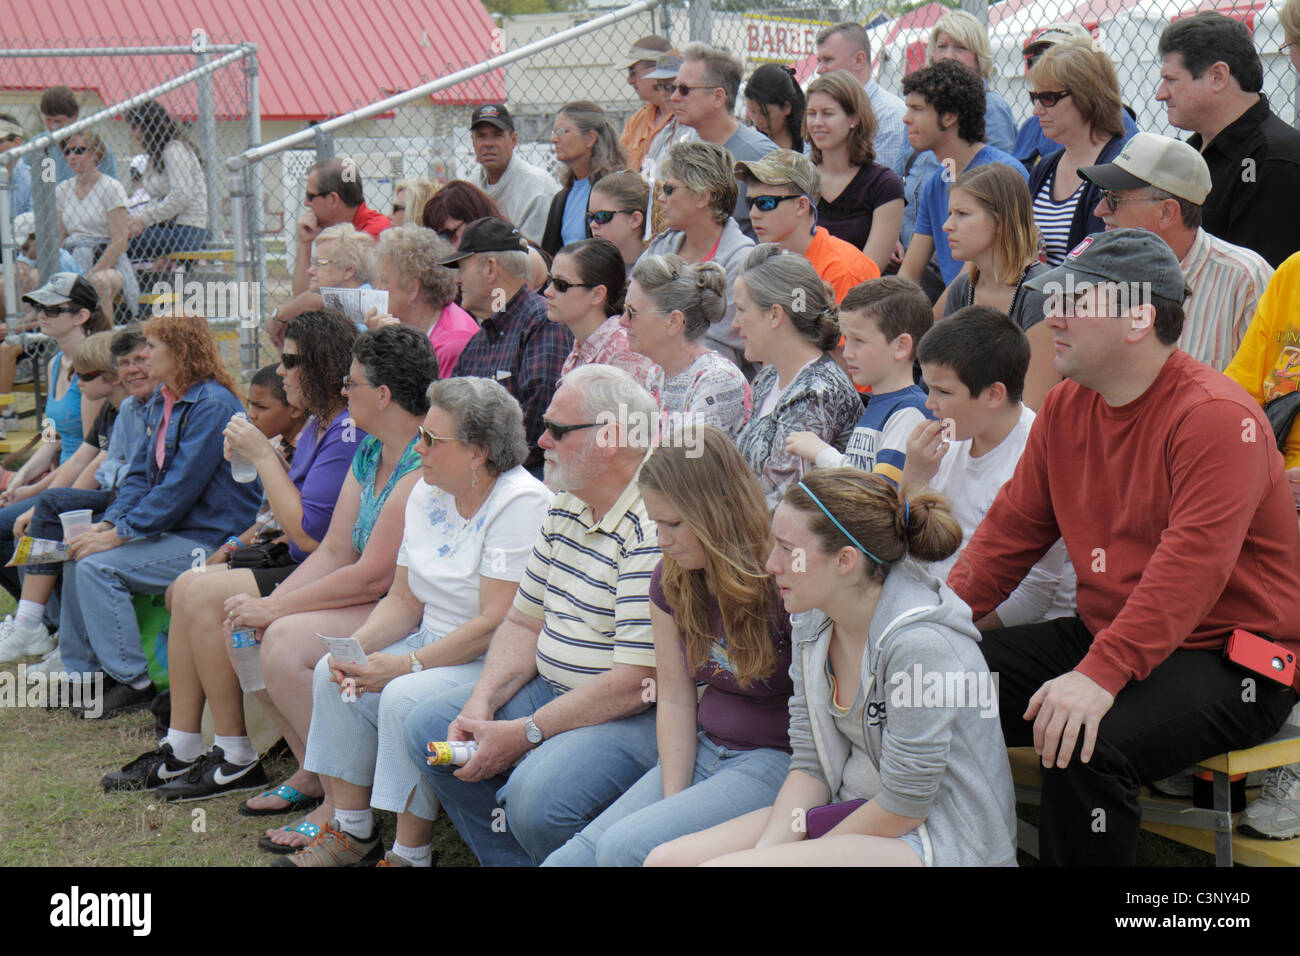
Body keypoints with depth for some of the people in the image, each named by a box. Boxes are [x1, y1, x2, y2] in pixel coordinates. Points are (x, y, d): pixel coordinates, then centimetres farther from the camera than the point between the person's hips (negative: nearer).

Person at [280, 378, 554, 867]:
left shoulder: (522, 503, -20)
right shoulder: (428, 493, 8)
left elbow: (496, 623, -24)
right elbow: (404, 599, 11)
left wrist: (407, 664, -24)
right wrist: (358, 645, -8)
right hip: (437, 642, 9)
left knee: (404, 696, -29)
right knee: (331, 671, -6)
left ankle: (411, 853, -14)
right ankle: (353, 830, 4)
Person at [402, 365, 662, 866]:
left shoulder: (654, 529, -24)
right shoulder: (566, 508, 8)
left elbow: (634, 685, -25)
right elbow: (524, 622, 14)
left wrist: (523, 734, -18)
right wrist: (481, 704, -4)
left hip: (640, 714, -10)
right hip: (553, 689, 10)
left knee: (537, 794, -32)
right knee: (428, 726, 5)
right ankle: (509, 861, 13)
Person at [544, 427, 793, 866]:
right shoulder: (671, 581, 4)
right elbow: (675, 701, 8)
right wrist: (671, 802, -5)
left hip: (777, 760, -7)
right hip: (702, 751, 7)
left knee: (623, 847, -24)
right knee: (570, 858, -10)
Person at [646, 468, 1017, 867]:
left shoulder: (920, 642, -24)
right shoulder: (811, 623, 2)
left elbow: (904, 807, -18)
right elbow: (812, 766, 6)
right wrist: (766, 849, -10)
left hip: (941, 843, -8)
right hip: (855, 811, 8)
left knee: (719, 865, -24)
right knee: (667, 860, -4)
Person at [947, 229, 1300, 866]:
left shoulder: (1216, 416, -18)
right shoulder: (1066, 406, 8)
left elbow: (1191, 564, -28)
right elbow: (1011, 528, 12)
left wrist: (1101, 676, -36)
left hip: (1228, 660, -8)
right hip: (1104, 635, 8)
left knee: (1084, 748, -33)